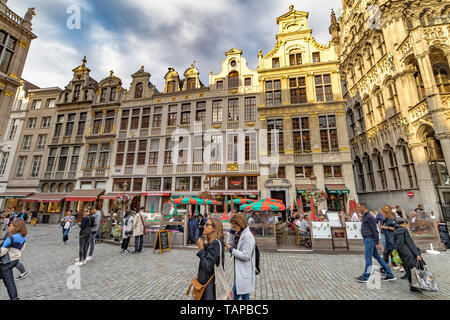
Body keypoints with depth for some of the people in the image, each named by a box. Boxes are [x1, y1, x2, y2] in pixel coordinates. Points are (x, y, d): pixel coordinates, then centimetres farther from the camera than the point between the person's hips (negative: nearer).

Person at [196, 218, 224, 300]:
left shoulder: (216, 243, -25)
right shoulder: (211, 242, 2)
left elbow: (207, 267, -26)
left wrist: (201, 249, -22)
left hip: (210, 284, -8)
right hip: (206, 282, 8)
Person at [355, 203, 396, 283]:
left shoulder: (369, 217, -16)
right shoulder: (365, 216, 15)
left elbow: (375, 230, -17)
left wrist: (377, 243, -15)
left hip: (370, 240, -10)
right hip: (367, 240, 10)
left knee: (368, 258, -2)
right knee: (378, 257, 15)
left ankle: (365, 277, 6)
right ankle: (390, 275, 23)